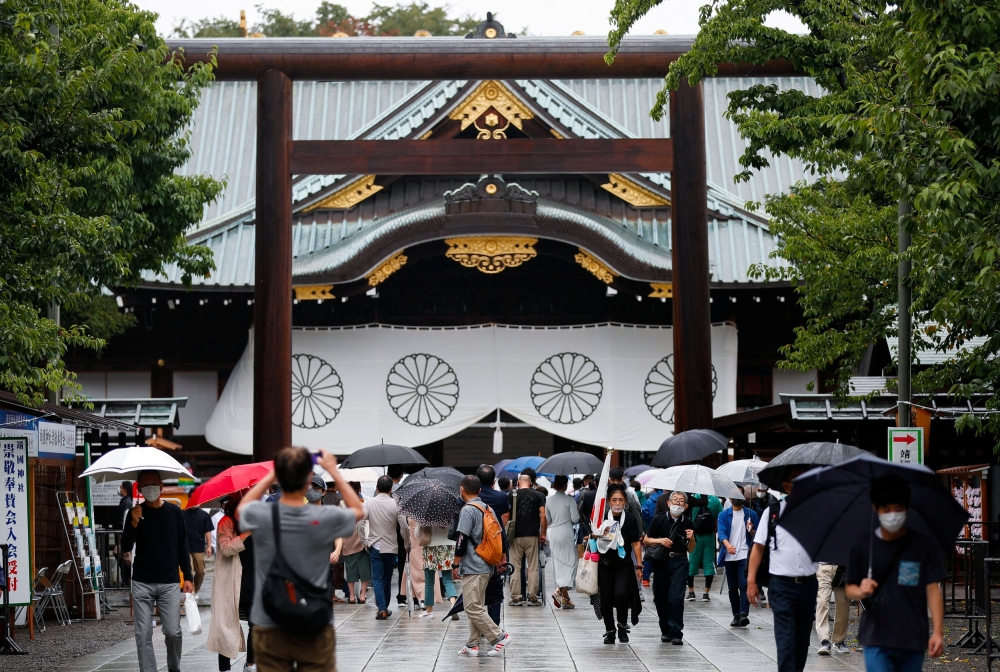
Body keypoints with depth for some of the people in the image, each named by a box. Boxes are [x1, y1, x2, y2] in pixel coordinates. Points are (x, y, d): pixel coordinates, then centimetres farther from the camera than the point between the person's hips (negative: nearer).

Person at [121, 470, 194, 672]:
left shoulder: (174, 512, 4)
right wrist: (134, 523, -18)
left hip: (169, 583, 0)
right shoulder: (136, 513, 3)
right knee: (143, 634, -1)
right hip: (142, 584, 0)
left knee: (173, 632, -3)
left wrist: (188, 577, 4)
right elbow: (126, 547, -3)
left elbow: (183, 546, 9)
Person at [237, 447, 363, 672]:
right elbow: (358, 510, 10)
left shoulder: (261, 516, -12)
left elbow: (241, 509, 16)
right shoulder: (324, 519, -14)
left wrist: (272, 475, 16)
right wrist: (333, 470, 15)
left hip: (270, 629, 1)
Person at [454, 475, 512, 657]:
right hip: (487, 566, 9)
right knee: (476, 606, 12)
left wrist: (456, 565, -9)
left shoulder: (467, 510, -14)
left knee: (473, 608, -6)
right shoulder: (488, 509, 11)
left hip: (472, 567, -9)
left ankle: (499, 637, -9)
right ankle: (472, 645, 13)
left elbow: (462, 540, -17)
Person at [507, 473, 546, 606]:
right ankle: (533, 597, 3)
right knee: (533, 567, 4)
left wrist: (505, 533, 7)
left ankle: (516, 597, 2)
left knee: (515, 567, 5)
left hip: (516, 535, 0)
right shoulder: (537, 495, 4)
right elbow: (543, 515, -3)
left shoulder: (512, 495, 3)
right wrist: (543, 534, 3)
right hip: (532, 535, 0)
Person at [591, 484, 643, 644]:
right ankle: (609, 630, 20)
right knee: (606, 598, 4)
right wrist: (599, 534, -9)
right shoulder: (603, 518, 1)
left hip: (624, 564, -2)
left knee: (621, 594, -19)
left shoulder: (630, 519, -2)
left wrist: (639, 566, 0)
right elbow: (593, 537, 14)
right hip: (605, 563, 2)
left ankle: (622, 625, 5)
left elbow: (636, 543, 1)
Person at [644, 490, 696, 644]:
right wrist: (660, 540, -10)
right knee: (660, 598, 5)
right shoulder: (659, 519, 2)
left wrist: (691, 538, -6)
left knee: (676, 598, -10)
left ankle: (676, 633, -6)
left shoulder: (687, 523, 7)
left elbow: (691, 550, 13)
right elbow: (645, 541, 6)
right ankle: (665, 630, 22)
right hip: (661, 562, 1)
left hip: (679, 563, -1)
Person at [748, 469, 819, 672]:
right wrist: (751, 580, -3)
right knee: (786, 639, -9)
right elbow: (758, 547, 3)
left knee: (803, 639, 12)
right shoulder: (773, 512, 2)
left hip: (808, 585, 3)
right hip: (782, 585, -3)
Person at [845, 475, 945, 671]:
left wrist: (937, 632, -8)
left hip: (913, 640, 1)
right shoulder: (862, 547, 2)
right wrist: (861, 591, -15)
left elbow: (933, 590, -1)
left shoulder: (924, 546, 0)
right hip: (876, 640, -1)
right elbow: (850, 589, 8)